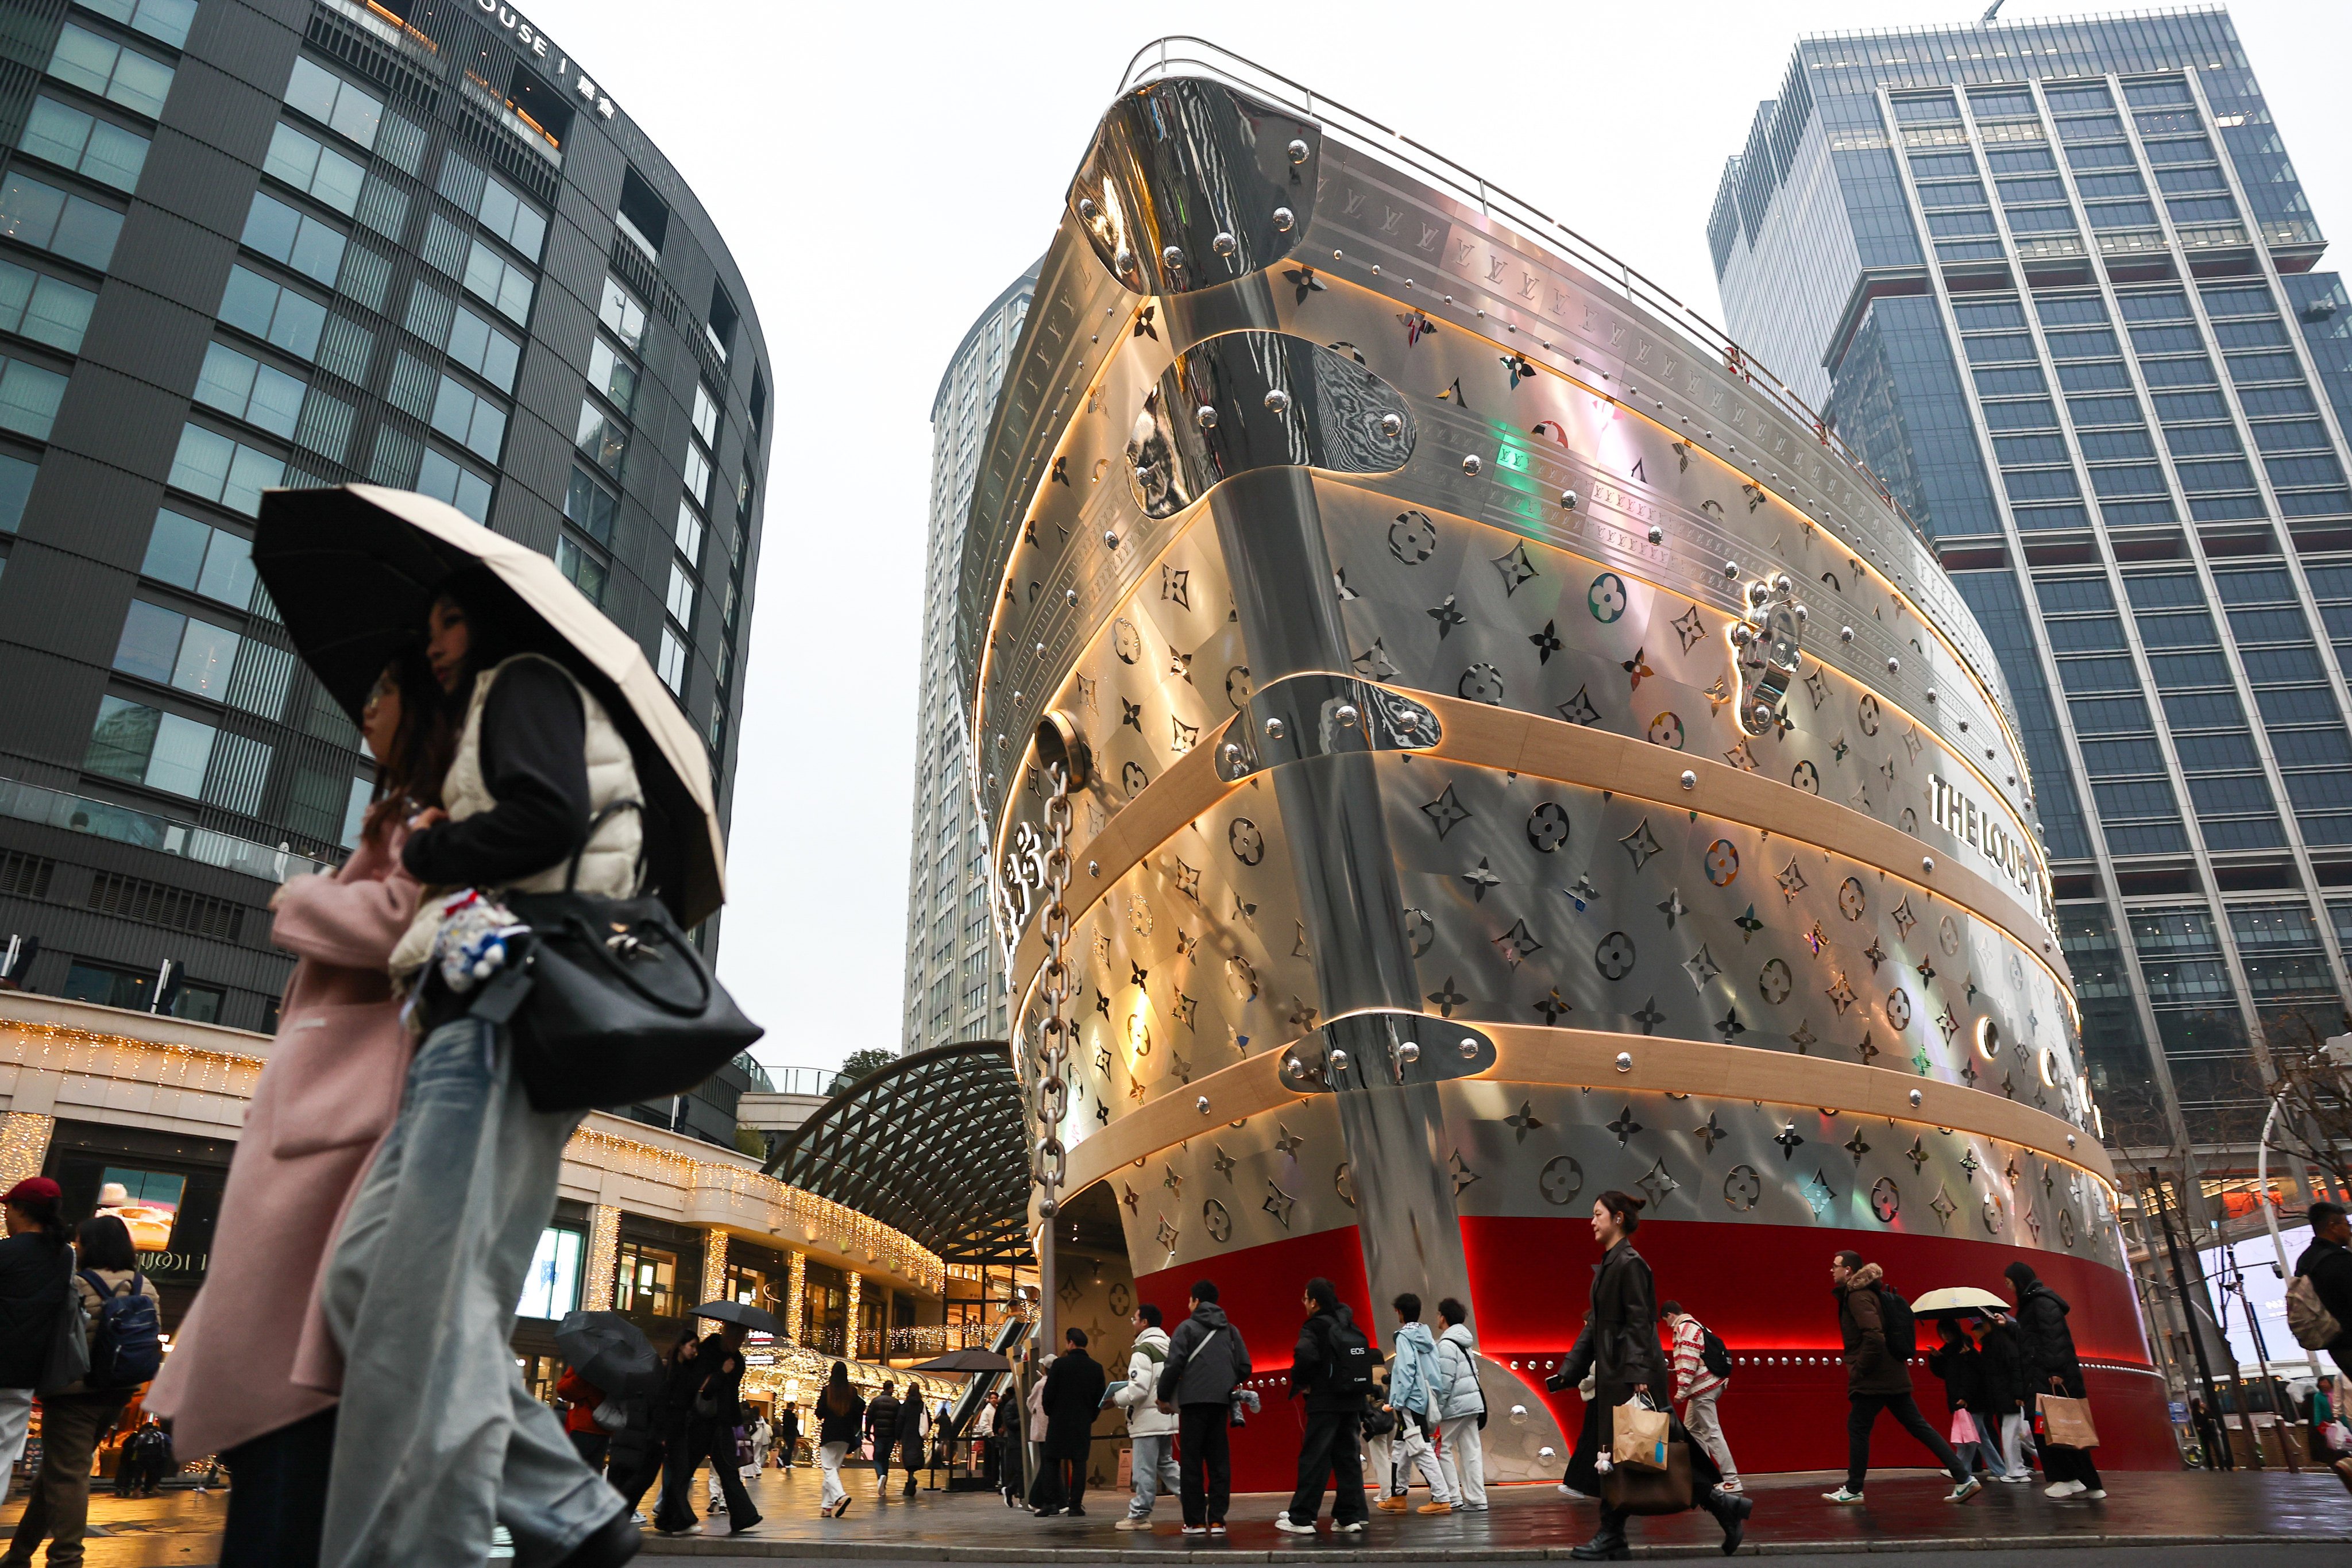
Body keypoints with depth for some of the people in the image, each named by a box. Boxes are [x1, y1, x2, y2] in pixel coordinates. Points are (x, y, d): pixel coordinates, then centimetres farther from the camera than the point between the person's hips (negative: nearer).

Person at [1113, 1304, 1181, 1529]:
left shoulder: (1143, 1350, -15)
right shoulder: (1168, 1348, 13)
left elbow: (1139, 1388, -21)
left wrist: (1117, 1399, -8)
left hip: (1148, 1418, -9)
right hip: (1167, 1417, 9)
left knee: (1145, 1469, -1)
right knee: (1166, 1464, 17)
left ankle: (1139, 1515, 5)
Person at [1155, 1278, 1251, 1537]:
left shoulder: (1187, 1327, 0)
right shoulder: (1230, 1330, 13)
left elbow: (1174, 1365, -8)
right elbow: (1244, 1367, 8)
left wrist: (1164, 1397, 3)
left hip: (1193, 1401, -4)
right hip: (1221, 1402, 4)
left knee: (1191, 1462, 3)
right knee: (1219, 1462, 8)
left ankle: (1195, 1521, 2)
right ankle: (1217, 1520, 4)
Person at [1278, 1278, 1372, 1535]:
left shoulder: (1314, 1328, -9)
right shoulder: (1352, 1328, 13)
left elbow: (1305, 1356, -25)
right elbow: (1367, 1360, 15)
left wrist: (1299, 1383, -7)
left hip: (1325, 1403, -7)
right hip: (1352, 1402, 7)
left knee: (1314, 1459, -2)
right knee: (1349, 1459, 10)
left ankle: (1301, 1519, 1)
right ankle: (1350, 1517, 9)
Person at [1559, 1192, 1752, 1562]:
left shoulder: (1629, 1263, -12)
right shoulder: (1608, 1265, 15)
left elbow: (1639, 1322, -18)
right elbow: (1596, 1325, 18)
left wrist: (1637, 1373, -24)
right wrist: (1568, 1372, 16)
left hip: (1632, 1375, -9)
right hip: (1613, 1374, 9)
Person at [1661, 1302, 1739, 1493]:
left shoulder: (1686, 1329, -13)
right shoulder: (1694, 1326, 18)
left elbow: (1689, 1362, -21)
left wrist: (1681, 1391, -19)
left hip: (1703, 1388, -11)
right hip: (1707, 1385, 11)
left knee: (1712, 1432, -10)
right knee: (1692, 1430, 15)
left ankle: (1731, 1480, -11)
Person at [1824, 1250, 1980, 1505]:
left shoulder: (1858, 1297, -15)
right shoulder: (1861, 1294, 15)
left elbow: (1874, 1337, -26)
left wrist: (1860, 1369, -17)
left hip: (1874, 1379, -10)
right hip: (1893, 1376, 10)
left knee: (1857, 1428, -1)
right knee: (1918, 1426, 10)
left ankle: (1853, 1490, 6)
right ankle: (1964, 1479, 7)